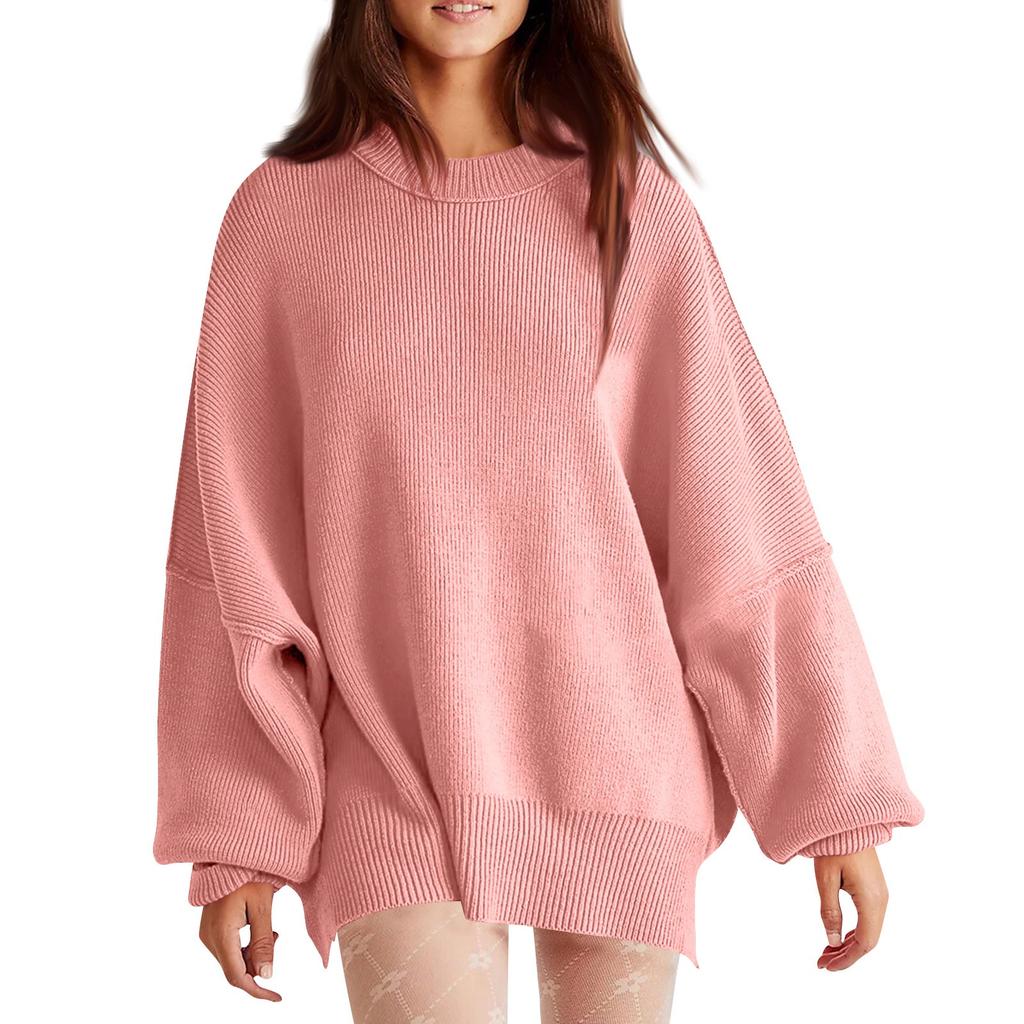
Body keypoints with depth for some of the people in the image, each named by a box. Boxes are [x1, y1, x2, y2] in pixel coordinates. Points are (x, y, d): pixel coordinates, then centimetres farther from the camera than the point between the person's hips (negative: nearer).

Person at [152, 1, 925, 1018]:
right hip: (390, 773, -1)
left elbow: (744, 519, 0)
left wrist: (840, 797, -2)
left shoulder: (637, 210, 1)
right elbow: (236, 539, 2)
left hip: (616, 755, 1)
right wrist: (233, 833, 1)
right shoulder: (281, 212, 1)